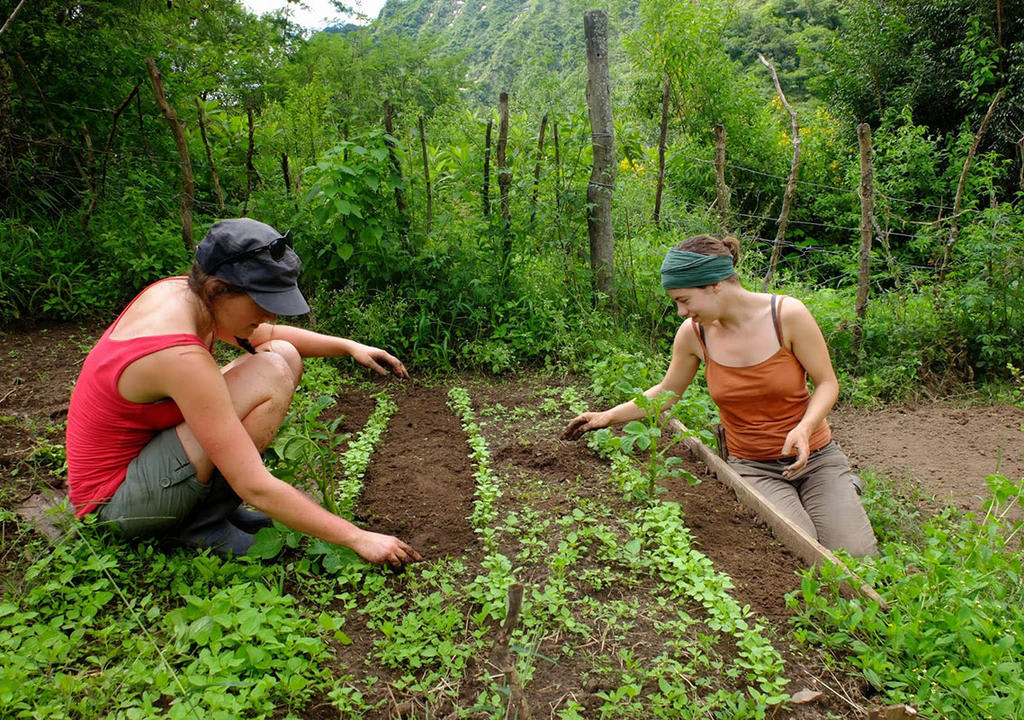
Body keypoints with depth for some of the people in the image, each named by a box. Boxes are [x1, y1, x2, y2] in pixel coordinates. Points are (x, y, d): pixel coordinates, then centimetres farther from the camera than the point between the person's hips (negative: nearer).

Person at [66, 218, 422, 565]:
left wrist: (348, 346, 0)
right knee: (271, 374, -26)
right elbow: (255, 488, -31)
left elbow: (264, 336, 13)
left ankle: (208, 502, 4)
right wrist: (357, 538, -26)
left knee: (284, 354, 2)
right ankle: (203, 523, -10)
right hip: (115, 501, -9)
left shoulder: (182, 290, -8)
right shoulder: (181, 357, -33)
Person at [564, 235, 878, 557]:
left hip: (815, 457, 0)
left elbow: (827, 383, -6)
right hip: (752, 467, 1)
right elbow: (668, 390, 9)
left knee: (857, 555, -15)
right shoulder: (693, 333, -8)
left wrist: (804, 427, -25)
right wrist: (609, 416, 3)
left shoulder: (787, 314, -15)